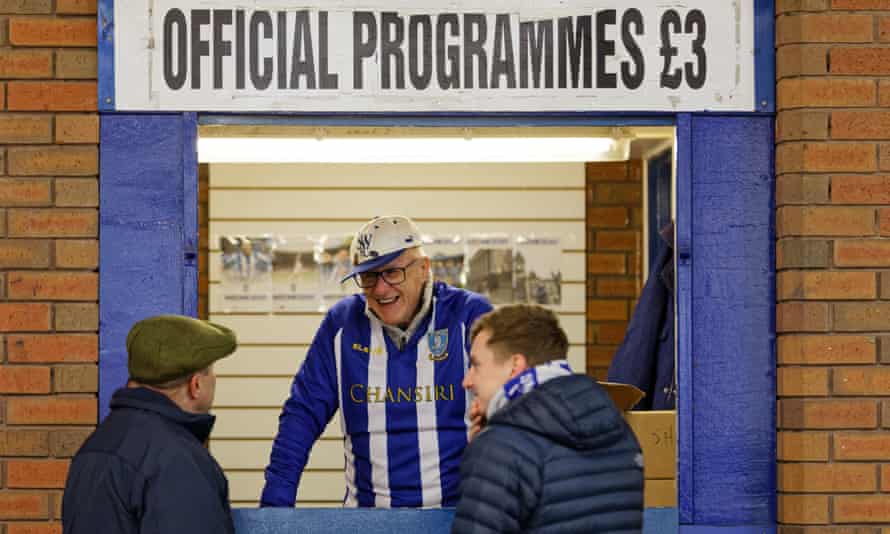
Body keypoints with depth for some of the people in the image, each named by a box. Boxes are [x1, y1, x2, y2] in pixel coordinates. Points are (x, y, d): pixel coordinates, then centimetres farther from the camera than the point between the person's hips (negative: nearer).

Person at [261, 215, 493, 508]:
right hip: (367, 516, 2)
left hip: (458, 509, -2)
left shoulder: (469, 316, 3)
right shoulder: (342, 323, 11)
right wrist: (274, 503, 5)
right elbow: (303, 414, 14)